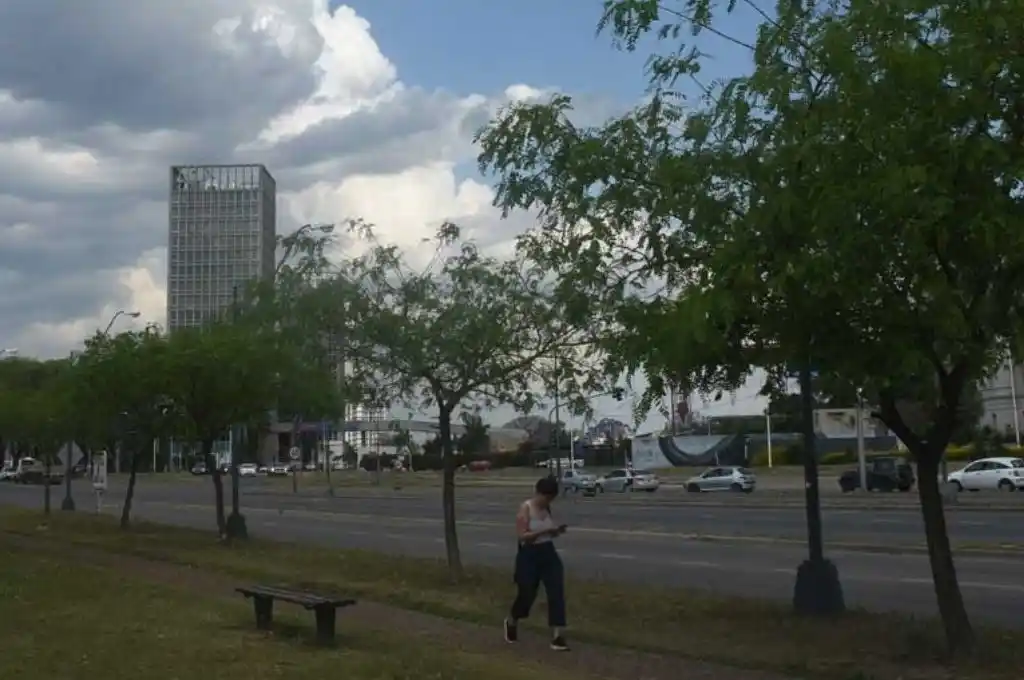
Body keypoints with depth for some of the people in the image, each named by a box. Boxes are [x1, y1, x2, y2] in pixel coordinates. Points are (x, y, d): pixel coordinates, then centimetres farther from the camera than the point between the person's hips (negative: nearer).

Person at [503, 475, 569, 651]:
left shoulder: (547, 509, 8)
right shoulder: (525, 508, -13)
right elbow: (522, 535, -19)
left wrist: (557, 530, -4)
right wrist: (544, 530, -27)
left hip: (548, 553, 6)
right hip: (529, 555, -6)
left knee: (557, 592, -8)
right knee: (526, 595, 6)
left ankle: (558, 637, -7)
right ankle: (511, 622, 39)